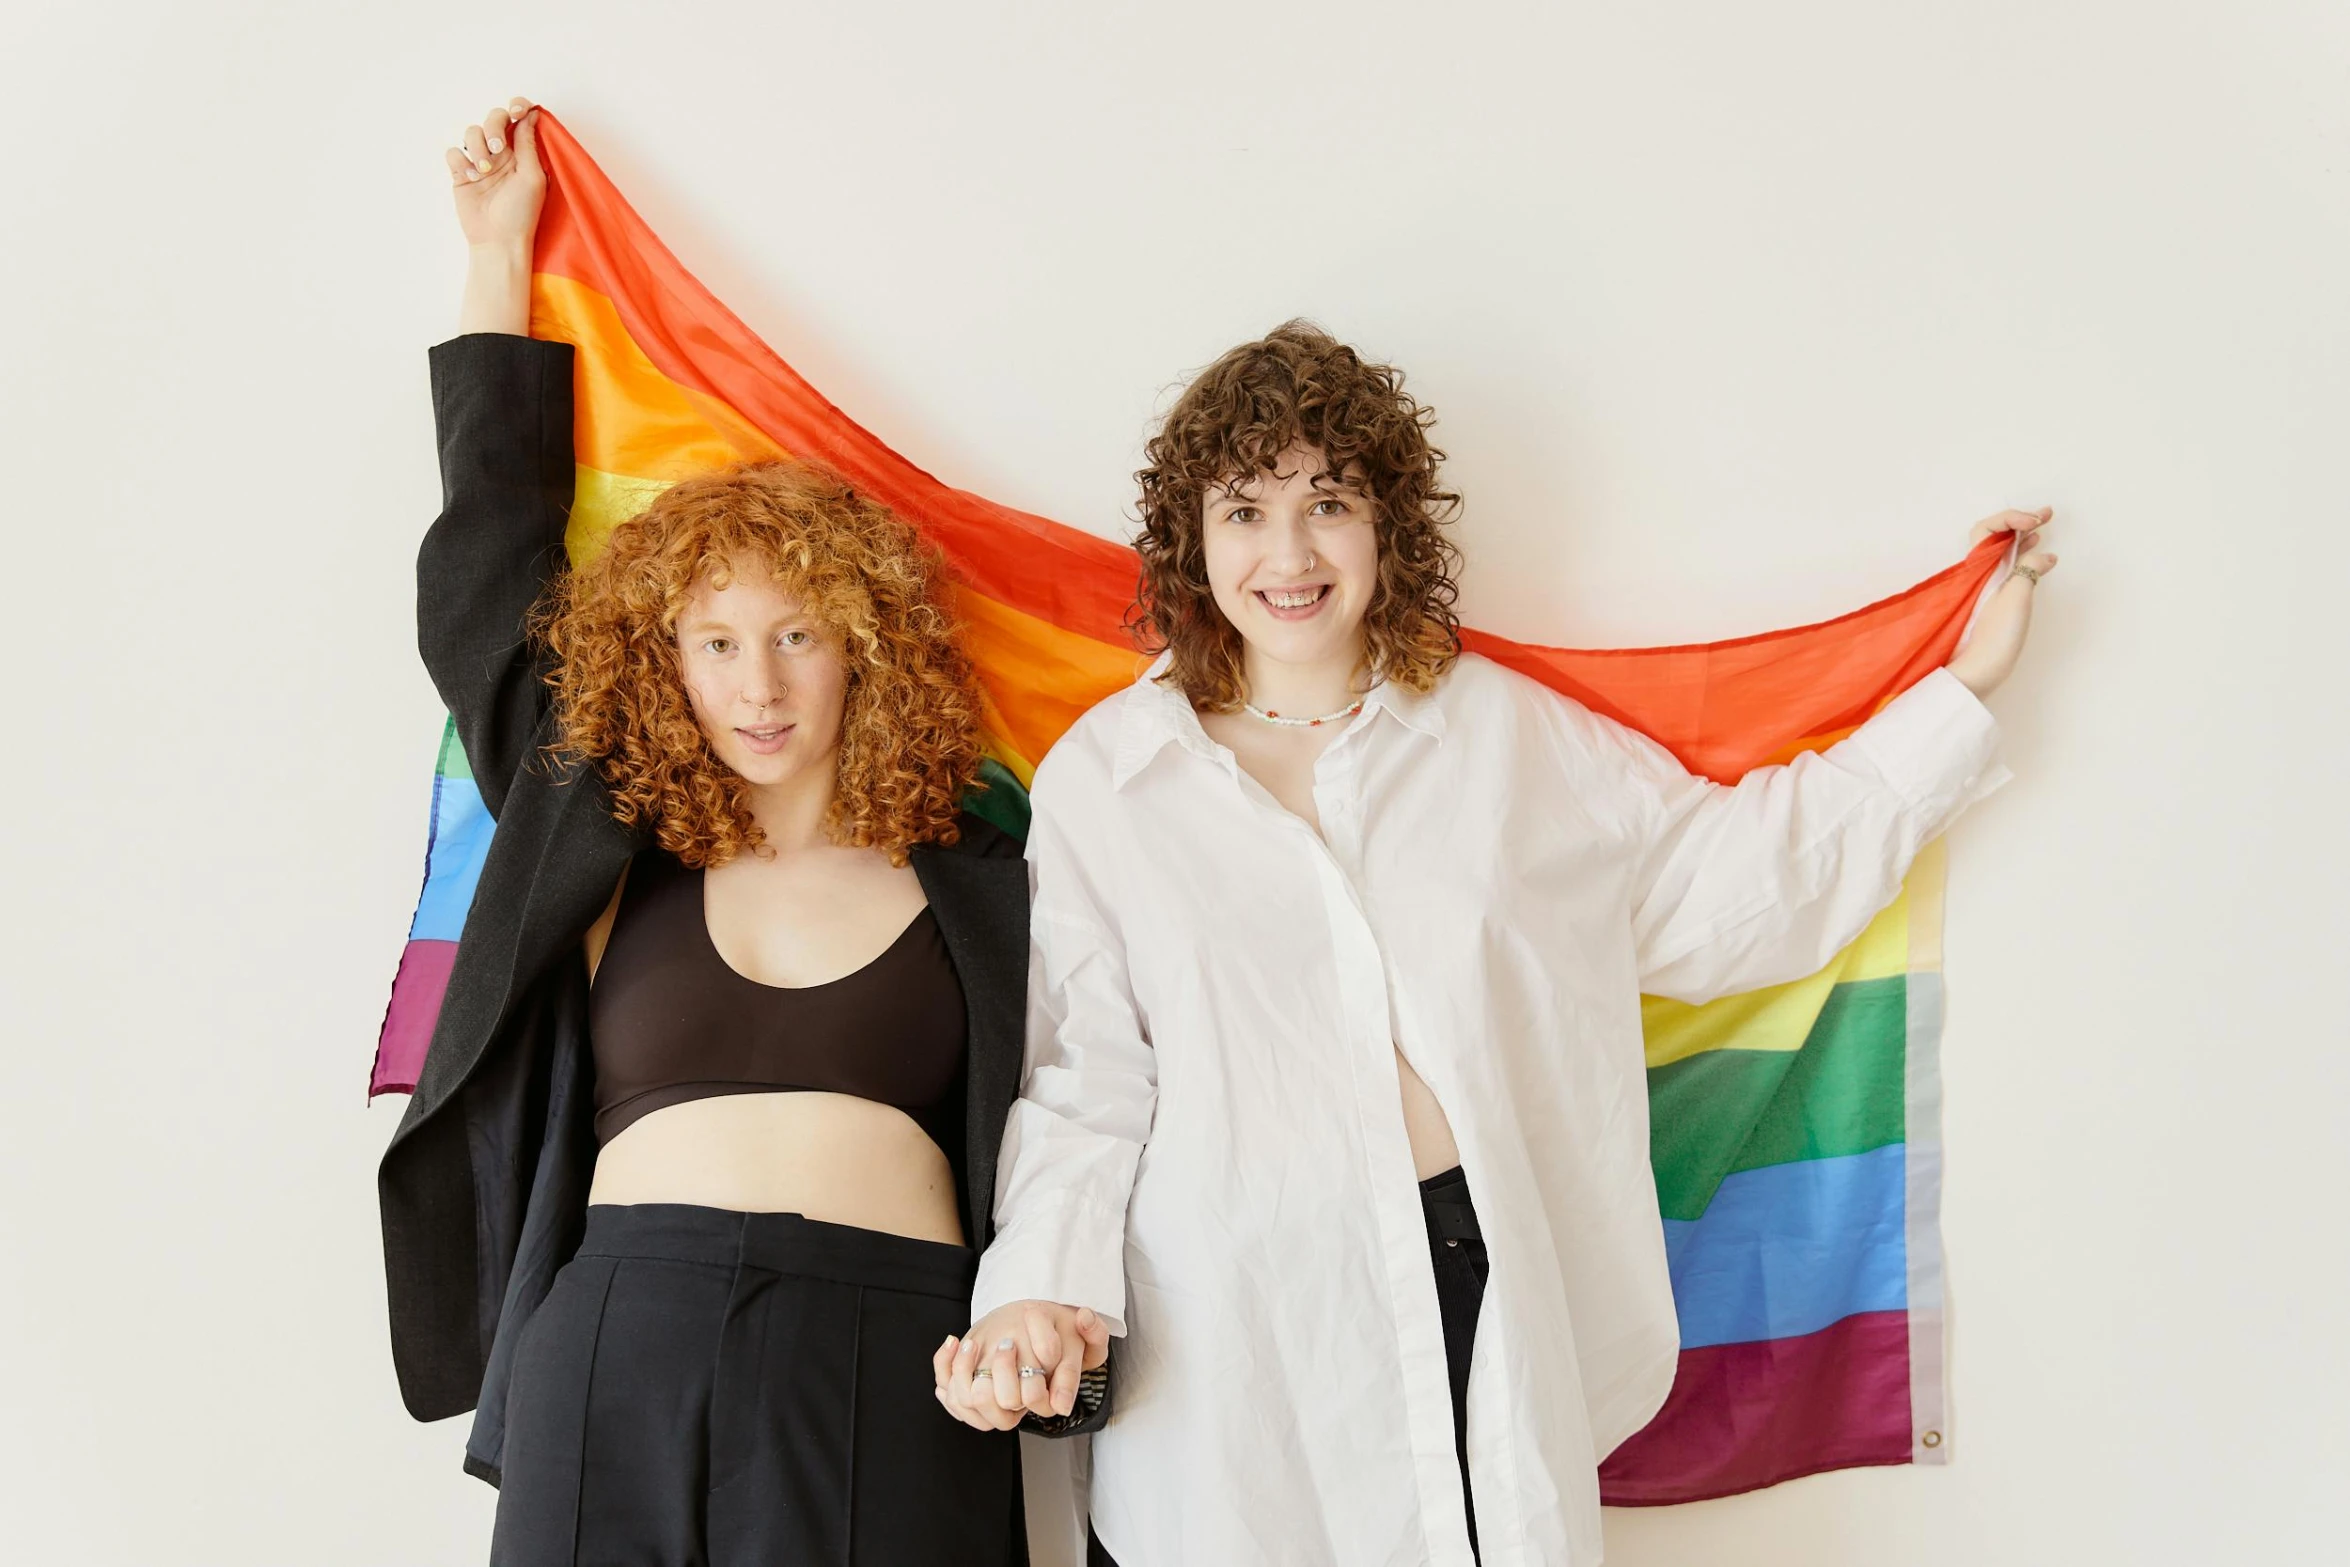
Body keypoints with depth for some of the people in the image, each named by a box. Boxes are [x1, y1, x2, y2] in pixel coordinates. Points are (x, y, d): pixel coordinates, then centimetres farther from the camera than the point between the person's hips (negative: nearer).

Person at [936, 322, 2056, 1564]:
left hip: (1483, 1287, 2)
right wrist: (1040, 1285, -15)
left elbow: (1729, 874, 10)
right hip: (1234, 1320, -1)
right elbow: (1082, 1075, 0)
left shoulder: (1509, 734, 6)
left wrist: (1961, 688, 11)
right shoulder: (1101, 779, 1)